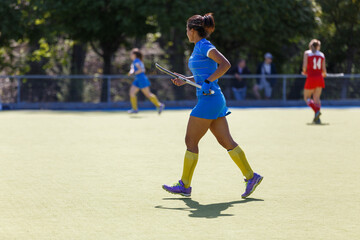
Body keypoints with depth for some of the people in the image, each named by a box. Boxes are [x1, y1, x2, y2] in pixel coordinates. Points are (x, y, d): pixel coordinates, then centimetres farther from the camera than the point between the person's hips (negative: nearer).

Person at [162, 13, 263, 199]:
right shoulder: (199, 48, 17)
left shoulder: (204, 46, -11)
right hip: (216, 100, 10)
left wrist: (207, 82, -24)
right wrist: (184, 80, 18)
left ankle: (185, 185, 2)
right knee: (226, 141, 7)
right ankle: (251, 177, 6)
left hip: (209, 100, -10)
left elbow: (225, 64, -22)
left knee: (191, 141, -3)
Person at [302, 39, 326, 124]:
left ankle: (316, 111, -16)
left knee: (307, 98, 9)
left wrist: (304, 72, 14)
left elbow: (304, 66, -7)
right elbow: (324, 70, 6)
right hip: (320, 78, 3)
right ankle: (317, 118, -3)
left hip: (311, 78, -3)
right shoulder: (322, 55, 9)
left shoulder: (307, 53, 2)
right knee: (316, 98, 11)